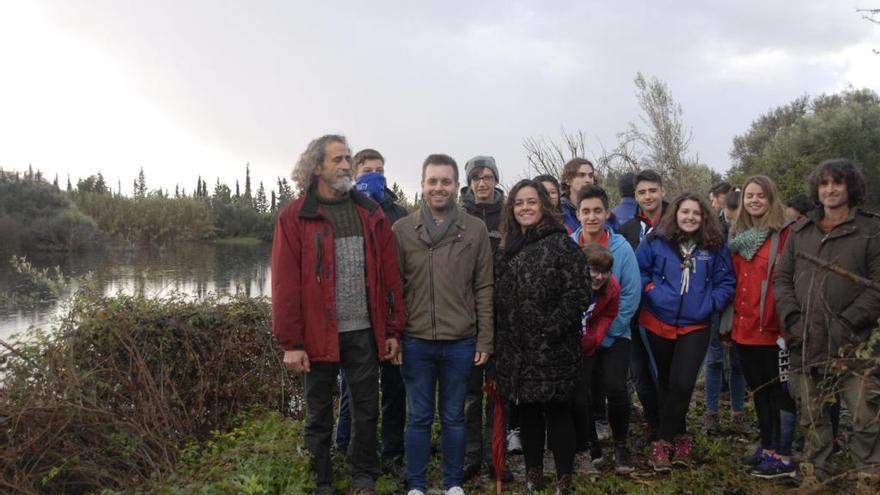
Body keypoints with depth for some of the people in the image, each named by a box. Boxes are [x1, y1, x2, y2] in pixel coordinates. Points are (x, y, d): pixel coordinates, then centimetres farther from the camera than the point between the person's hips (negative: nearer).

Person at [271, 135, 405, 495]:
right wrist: (291, 342, -11)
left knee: (366, 411, 12)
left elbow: (390, 275, 6)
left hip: (364, 332, 3)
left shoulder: (371, 214, 6)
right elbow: (284, 284, -8)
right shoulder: (294, 218, -4)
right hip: (317, 335, -2)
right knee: (319, 416, 12)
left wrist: (392, 329, 3)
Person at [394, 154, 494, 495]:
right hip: (416, 341, 0)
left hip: (461, 342, 0)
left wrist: (485, 339, -1)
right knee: (418, 417, 11)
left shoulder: (475, 230, 1)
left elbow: (484, 289, 2)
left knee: (454, 417, 13)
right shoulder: (402, 229, 0)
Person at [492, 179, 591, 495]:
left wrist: (552, 331, -18)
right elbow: (496, 297, 16)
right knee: (527, 411, 13)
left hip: (552, 348, -6)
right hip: (515, 350, 6)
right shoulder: (505, 249, 14)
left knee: (557, 411, 1)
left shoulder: (561, 244, -6)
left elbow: (579, 293, -14)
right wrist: (499, 340, 8)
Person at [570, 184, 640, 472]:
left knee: (615, 387, -12)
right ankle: (589, 445, 28)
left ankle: (620, 445, 13)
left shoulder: (621, 247, -9)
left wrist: (605, 329, -13)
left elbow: (630, 295, -9)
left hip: (614, 335, -1)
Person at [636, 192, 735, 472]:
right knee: (666, 382, 14)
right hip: (658, 323, 1)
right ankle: (678, 436, 33)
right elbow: (637, 270, 1)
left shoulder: (714, 246, -2)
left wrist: (711, 304, -11)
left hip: (695, 326, -1)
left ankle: (664, 440, 5)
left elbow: (726, 282, 2)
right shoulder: (655, 241, -6)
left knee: (681, 384, -12)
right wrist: (651, 291, -12)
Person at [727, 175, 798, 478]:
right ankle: (768, 447, 30)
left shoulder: (784, 234, -8)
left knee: (780, 391, 3)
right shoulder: (737, 236, 12)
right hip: (744, 327, 7)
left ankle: (784, 458, 11)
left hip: (773, 328, -7)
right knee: (758, 389, 16)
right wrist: (730, 321, 14)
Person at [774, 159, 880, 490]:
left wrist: (847, 323, -13)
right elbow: (782, 278, 11)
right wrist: (791, 318, -3)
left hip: (853, 346, -3)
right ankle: (815, 476, 25)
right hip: (806, 343, 4)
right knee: (812, 417, 12)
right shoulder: (800, 231, 13)